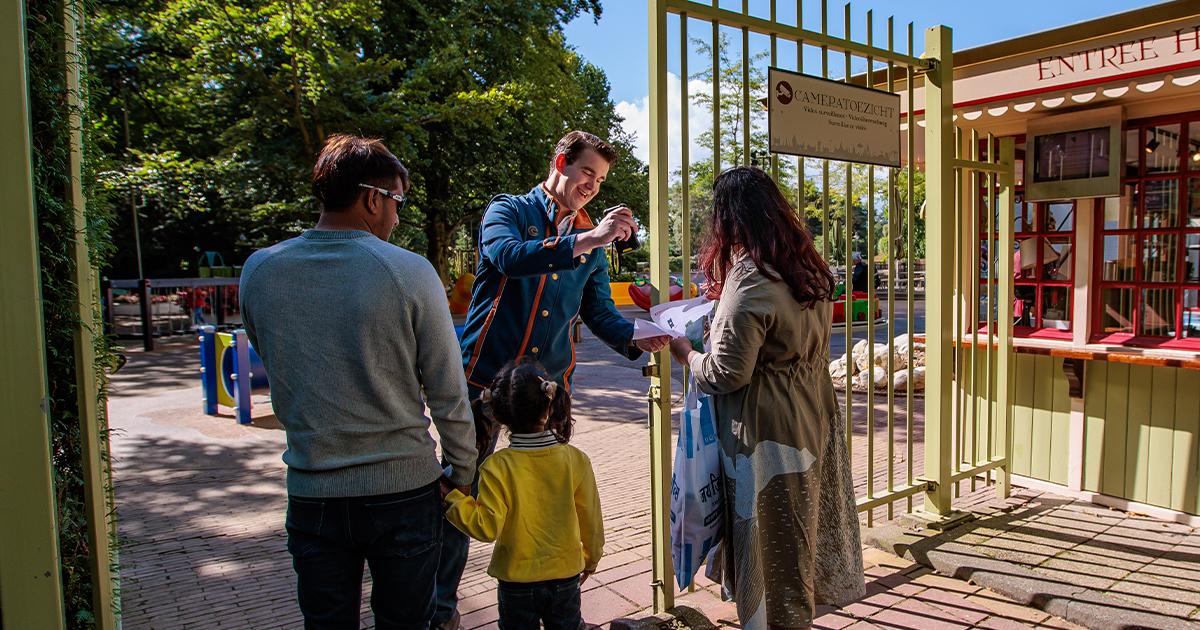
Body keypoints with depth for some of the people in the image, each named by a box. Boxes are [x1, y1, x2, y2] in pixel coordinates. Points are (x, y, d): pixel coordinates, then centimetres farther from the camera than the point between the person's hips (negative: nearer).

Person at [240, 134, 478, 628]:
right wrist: (463, 476, 4)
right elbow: (449, 398, -10)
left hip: (311, 492, 3)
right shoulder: (410, 272, -14)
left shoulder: (259, 272, -4)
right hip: (404, 490, -2)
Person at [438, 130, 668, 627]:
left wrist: (637, 339, -12)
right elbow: (508, 255, -26)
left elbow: (600, 313, 7)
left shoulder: (590, 240, 11)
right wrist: (583, 240, -31)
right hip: (484, 376, -4)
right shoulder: (508, 211, -3)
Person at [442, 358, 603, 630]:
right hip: (566, 575, 2)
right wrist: (591, 559, 14)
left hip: (517, 579, -2)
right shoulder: (576, 460, -12)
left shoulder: (497, 467, -20)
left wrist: (452, 499, -6)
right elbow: (591, 520, -3)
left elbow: (488, 526, -18)